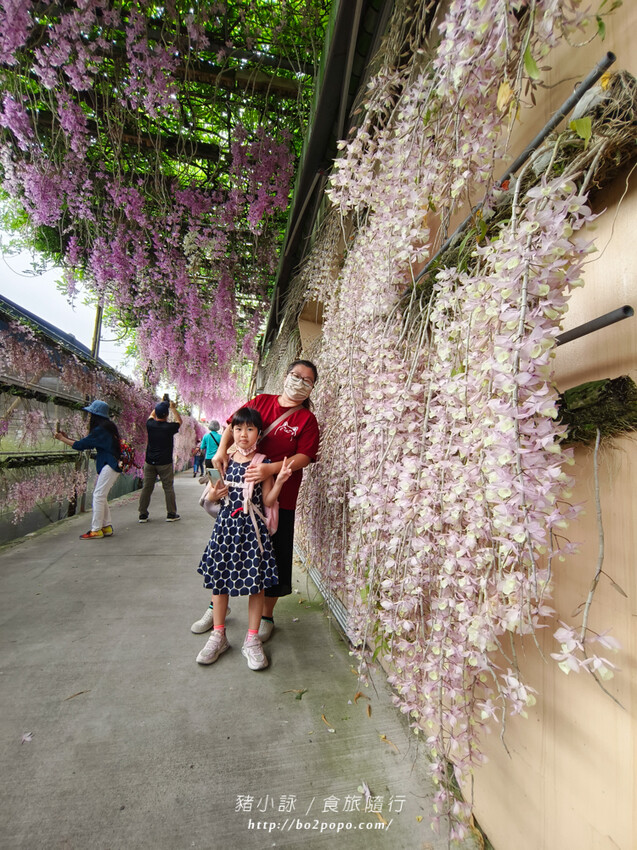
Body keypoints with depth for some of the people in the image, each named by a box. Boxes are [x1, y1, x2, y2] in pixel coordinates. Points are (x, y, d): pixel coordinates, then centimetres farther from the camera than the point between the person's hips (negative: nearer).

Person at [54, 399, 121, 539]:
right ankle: (107, 526, 18)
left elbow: (81, 445, -12)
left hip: (109, 466, -10)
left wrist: (62, 439, 2)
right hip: (107, 466, 10)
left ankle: (96, 530, -3)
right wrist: (67, 438, 16)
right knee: (100, 496, 14)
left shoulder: (100, 429, -16)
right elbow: (87, 443, 18)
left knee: (98, 495, -8)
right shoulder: (107, 426, 15)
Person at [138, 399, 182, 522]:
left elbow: (152, 415, 22)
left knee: (146, 488, 8)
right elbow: (179, 421, 11)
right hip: (165, 463, -3)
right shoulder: (169, 427, -11)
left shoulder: (150, 425, -3)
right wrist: (173, 408, 15)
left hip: (150, 462, 4)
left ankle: (143, 514, 12)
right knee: (168, 488, 4)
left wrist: (160, 405, 28)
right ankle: (171, 514, 9)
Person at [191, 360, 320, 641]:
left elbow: (304, 457, -12)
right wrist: (222, 448, -7)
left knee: (274, 556, 8)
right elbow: (233, 425, 11)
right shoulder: (261, 401, 6)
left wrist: (271, 469, -27)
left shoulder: (307, 419, -3)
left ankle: (267, 617, 30)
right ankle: (216, 606, 38)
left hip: (278, 496, -2)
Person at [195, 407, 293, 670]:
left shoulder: (263, 463, -4)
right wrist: (214, 494, -13)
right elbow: (212, 495, 10)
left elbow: (268, 501, -5)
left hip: (253, 527, -2)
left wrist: (279, 480, -19)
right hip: (226, 523, 3)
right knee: (219, 578, 11)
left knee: (256, 581, 4)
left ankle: (252, 639, 23)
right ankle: (218, 635, 31)